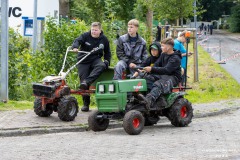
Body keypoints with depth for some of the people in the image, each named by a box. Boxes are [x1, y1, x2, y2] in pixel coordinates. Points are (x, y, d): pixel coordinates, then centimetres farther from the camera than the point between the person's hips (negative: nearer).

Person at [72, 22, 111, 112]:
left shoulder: (104, 39, 3)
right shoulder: (85, 36, -5)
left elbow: (107, 52, 16)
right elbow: (77, 41, -22)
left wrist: (107, 61, 3)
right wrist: (75, 47, -43)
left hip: (95, 60, 1)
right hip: (83, 61, -1)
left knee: (102, 66, -34)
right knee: (83, 79, -5)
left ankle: (86, 82, -43)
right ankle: (86, 104, 4)